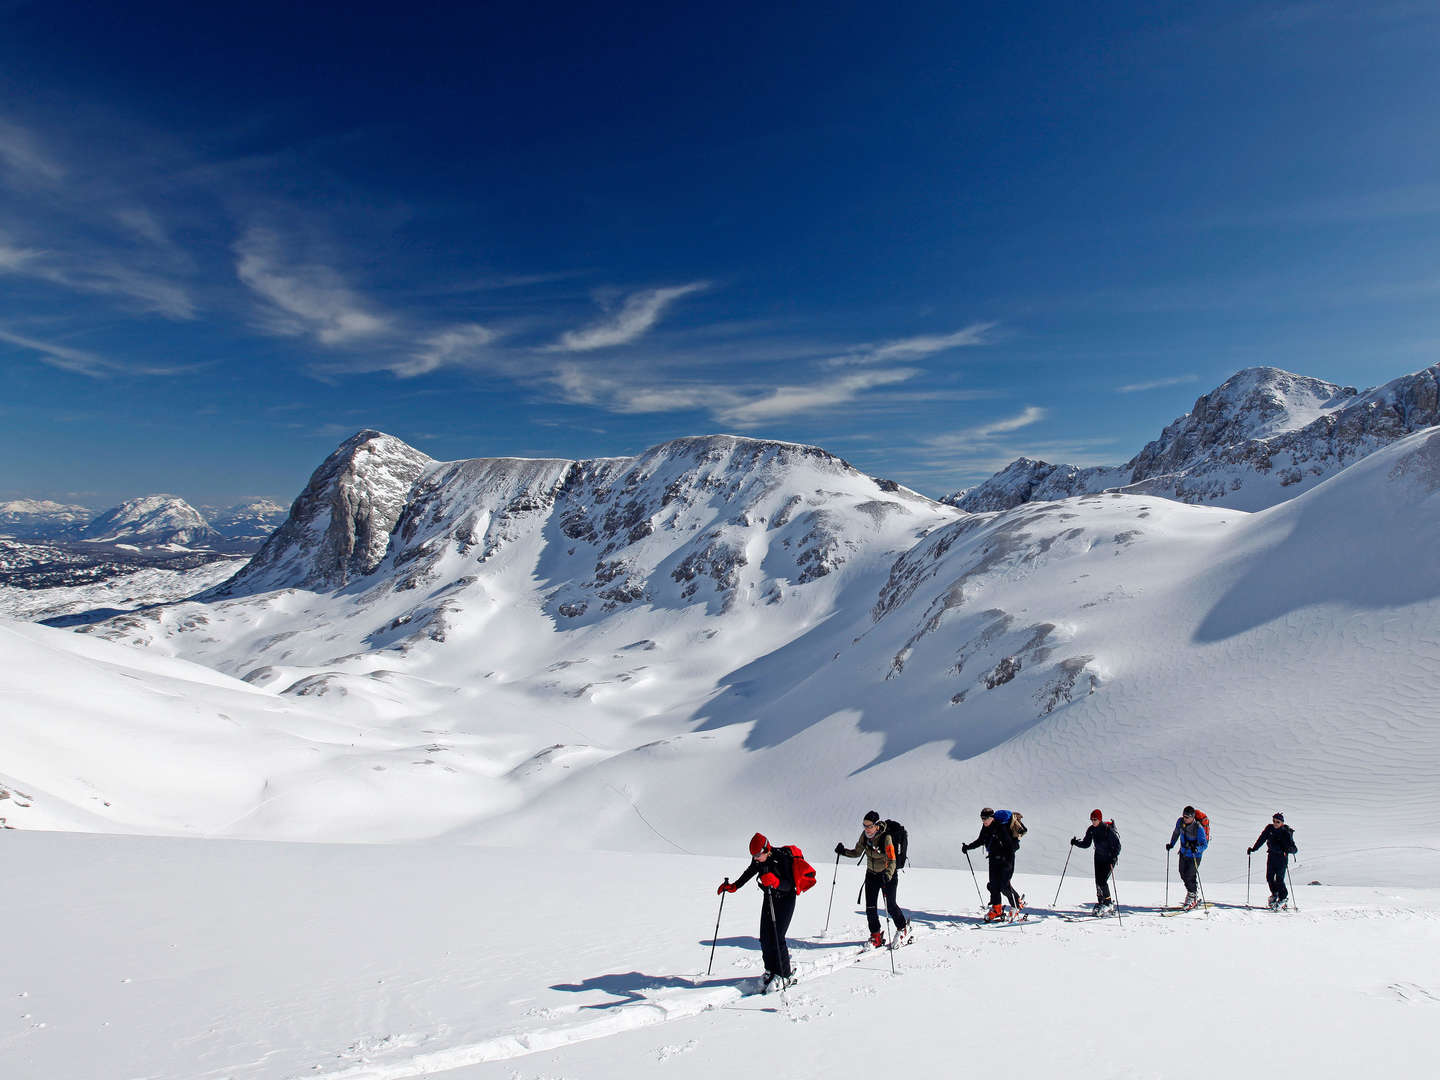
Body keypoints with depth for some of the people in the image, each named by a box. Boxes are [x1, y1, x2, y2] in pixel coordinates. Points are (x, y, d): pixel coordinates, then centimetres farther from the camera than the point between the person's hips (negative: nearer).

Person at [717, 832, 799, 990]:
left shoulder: (783, 858, -26)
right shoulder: (758, 860, -7)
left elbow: (790, 885, -27)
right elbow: (750, 872, 14)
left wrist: (776, 882, -45)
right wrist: (733, 886, 12)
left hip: (785, 899, -6)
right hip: (769, 898, 6)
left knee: (777, 937, -13)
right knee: (765, 938, 1)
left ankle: (785, 975, -1)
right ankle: (771, 971, 17)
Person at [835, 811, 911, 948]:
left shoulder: (886, 838, -26)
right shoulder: (865, 835, -9)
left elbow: (891, 861, -29)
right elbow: (857, 853, 1)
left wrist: (888, 876, -45)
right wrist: (843, 851, -15)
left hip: (888, 875, -5)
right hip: (871, 874, 5)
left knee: (890, 906, 1)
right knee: (870, 906, -1)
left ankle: (903, 928, 29)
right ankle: (876, 936, 14)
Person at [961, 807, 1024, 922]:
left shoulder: (1001, 827, -20)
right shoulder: (985, 828, 4)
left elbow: (1010, 845, -23)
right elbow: (980, 841, 20)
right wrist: (968, 847, 14)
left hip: (1006, 858, -7)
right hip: (994, 859, 7)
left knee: (1004, 885, -9)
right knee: (994, 885, 3)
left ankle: (1017, 904, 11)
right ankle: (996, 909, 12)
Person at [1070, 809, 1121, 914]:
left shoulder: (1108, 829, -21)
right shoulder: (1091, 830, -2)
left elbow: (1117, 845, -19)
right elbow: (1086, 844, 5)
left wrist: (1114, 857, -32)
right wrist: (1076, 843, -12)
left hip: (1110, 858, -6)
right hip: (1099, 857, 6)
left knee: (1103, 880, -13)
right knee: (1098, 881, 1)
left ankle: (1108, 903, 3)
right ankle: (1101, 903, 14)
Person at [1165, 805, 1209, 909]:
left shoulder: (1198, 828, -27)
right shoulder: (1180, 821, -10)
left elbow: (1205, 844, -25)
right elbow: (1176, 832, 9)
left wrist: (1197, 848, -43)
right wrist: (1171, 844, 11)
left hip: (1194, 856, -6)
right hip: (1183, 853, 6)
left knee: (1189, 877, -7)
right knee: (1183, 875, 15)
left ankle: (1191, 897, 17)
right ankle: (1195, 896, 35)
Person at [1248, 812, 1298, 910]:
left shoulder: (1286, 833, -13)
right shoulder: (1269, 828, 0)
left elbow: (1294, 849, -16)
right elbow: (1262, 839, 13)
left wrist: (1288, 849, -36)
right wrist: (1254, 849, 14)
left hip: (1282, 857, -4)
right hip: (1271, 856, 4)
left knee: (1279, 879, -9)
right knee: (1269, 877, 3)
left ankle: (1284, 898, 12)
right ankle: (1275, 894, 28)